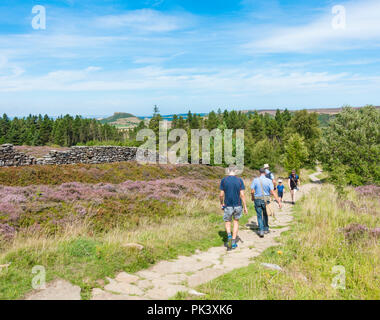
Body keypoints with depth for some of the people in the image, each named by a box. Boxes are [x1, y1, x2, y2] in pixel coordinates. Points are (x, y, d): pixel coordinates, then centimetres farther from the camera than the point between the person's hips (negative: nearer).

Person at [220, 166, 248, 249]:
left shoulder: (223, 180, -4)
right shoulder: (239, 180, -3)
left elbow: (221, 194, -3)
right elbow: (242, 194, -6)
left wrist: (221, 203, 14)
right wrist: (245, 206, 0)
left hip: (228, 206, -1)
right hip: (238, 205, 1)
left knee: (227, 222, 17)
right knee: (236, 221, 17)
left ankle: (229, 235, -12)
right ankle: (233, 243, 16)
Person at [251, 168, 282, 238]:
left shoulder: (255, 180, -7)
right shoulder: (269, 181, -7)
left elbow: (252, 191, -7)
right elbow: (272, 192, -12)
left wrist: (252, 198, 15)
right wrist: (279, 202, -10)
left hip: (257, 200, -1)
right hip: (266, 200, 1)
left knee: (259, 216, 6)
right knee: (265, 215, 21)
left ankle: (261, 231, -5)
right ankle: (266, 229, 31)